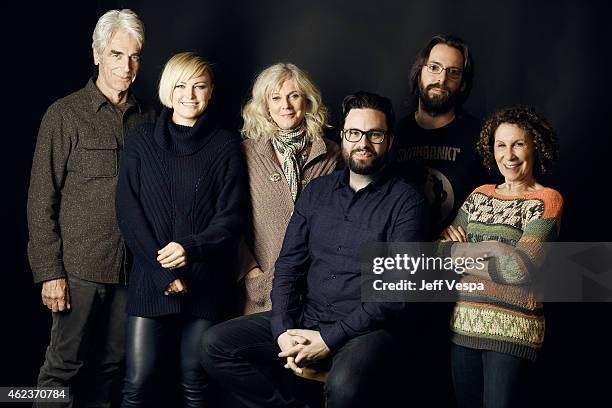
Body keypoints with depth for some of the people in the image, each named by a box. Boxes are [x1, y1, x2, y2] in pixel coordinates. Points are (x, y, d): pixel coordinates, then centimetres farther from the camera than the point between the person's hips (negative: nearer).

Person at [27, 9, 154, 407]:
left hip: (131, 268, 4)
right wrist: (49, 272, -9)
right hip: (79, 268, -4)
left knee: (110, 366, 11)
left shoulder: (149, 119, 9)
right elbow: (41, 200, -4)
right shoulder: (65, 115, -2)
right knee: (64, 365, 1)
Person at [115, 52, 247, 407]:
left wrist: (190, 248, -19)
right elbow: (128, 211, 1)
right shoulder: (142, 142, 7)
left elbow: (231, 217, -1)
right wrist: (164, 272, -8)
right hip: (152, 279, 1)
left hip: (206, 281, -1)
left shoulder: (226, 146, 4)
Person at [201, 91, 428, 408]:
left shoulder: (405, 201, -4)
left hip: (366, 329, -6)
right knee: (215, 345, -9)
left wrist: (329, 339, -17)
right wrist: (283, 331, -6)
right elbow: (288, 265, 11)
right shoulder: (317, 191, 13)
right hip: (304, 319, 6)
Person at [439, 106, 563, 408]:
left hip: (512, 328, -5)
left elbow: (518, 268, -17)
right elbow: (441, 252, 3)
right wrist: (494, 251, -11)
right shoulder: (480, 195, 12)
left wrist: (462, 251, -6)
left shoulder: (547, 200, -4)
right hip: (464, 323, 5)